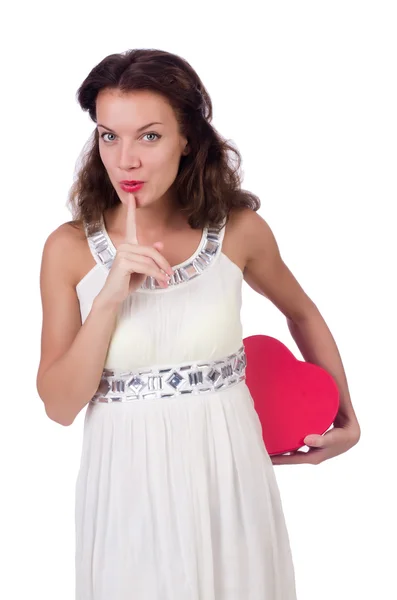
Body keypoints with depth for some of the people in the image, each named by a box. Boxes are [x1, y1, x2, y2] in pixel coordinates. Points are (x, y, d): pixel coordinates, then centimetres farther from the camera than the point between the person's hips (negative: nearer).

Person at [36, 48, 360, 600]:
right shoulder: (70, 248, -8)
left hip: (227, 473, 1)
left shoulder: (239, 230, -6)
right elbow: (60, 405, -10)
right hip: (128, 486, 0)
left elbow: (302, 312, 13)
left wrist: (346, 418, 14)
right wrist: (111, 296, -21)